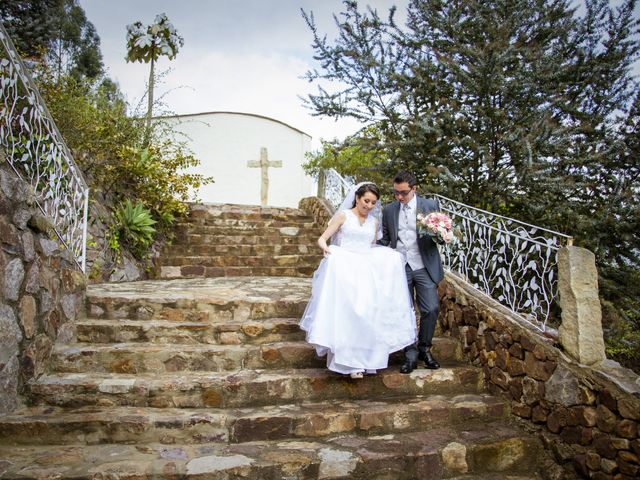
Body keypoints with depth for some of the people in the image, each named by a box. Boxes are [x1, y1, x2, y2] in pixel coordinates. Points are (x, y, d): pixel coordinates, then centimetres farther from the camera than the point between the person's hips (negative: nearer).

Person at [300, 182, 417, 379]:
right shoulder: (343, 216, 5)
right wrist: (325, 248, -23)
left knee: (368, 314, -7)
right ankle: (351, 362, -15)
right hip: (344, 269, -4)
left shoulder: (374, 222, 17)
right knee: (347, 313, -17)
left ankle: (365, 359, 2)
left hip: (367, 272, 4)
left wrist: (388, 255, 5)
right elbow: (322, 238, 0)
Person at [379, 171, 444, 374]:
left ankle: (424, 349, 18)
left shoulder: (430, 205, 2)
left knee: (431, 309, -4)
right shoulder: (388, 210, 7)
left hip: (424, 267, -1)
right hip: (400, 267, 1)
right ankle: (410, 354, 14)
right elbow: (385, 239, 13)